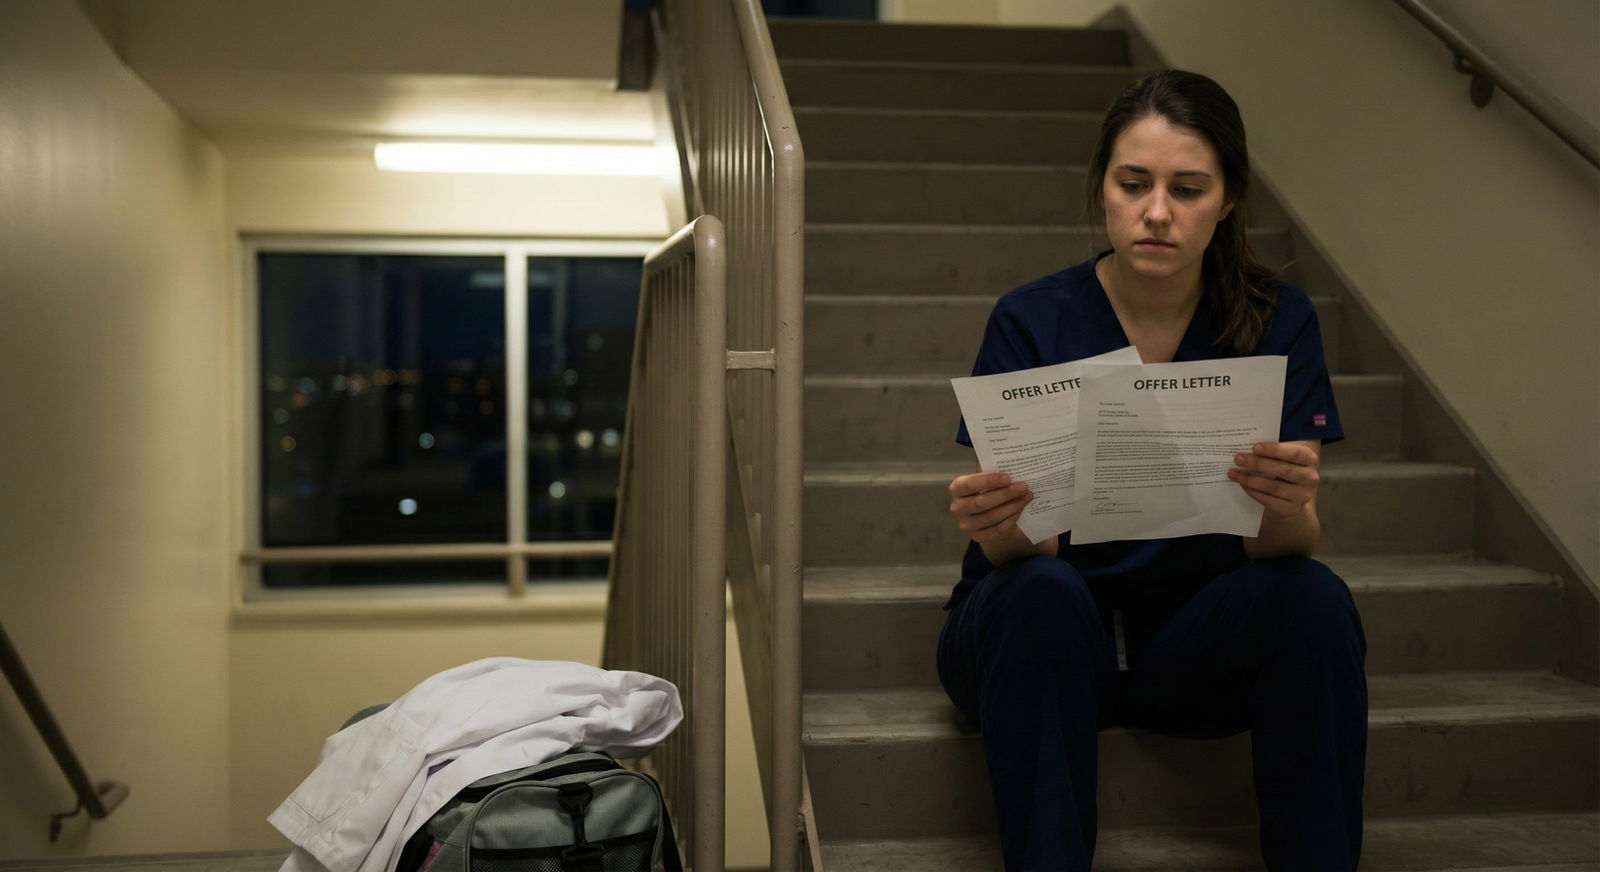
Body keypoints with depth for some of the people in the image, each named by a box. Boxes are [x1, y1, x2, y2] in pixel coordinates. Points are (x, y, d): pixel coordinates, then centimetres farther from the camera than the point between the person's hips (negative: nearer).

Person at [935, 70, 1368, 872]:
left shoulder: (1276, 322, -5)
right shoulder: (1033, 322, -10)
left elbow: (1283, 545, -14)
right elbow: (1022, 547, -16)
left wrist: (1287, 507, -38)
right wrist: (996, 523, -40)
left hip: (1193, 641, 2)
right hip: (1041, 630, -1)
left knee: (1314, 598, -27)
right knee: (1043, 589, -33)